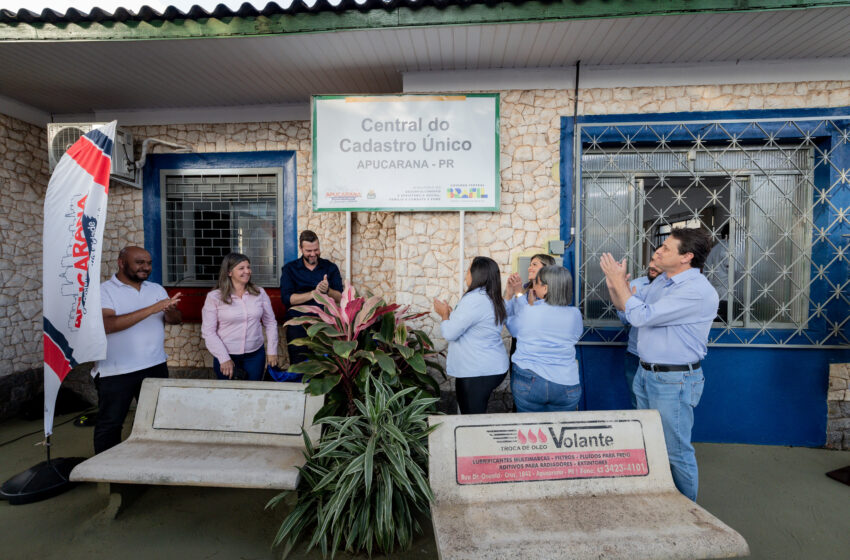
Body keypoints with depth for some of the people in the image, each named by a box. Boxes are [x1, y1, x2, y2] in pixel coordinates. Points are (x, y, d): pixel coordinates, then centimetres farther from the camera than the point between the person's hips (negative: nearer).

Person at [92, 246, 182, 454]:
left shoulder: (157, 289, 7)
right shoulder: (104, 291, -8)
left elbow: (176, 320, 3)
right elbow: (108, 324, -24)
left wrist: (170, 311, -21)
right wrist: (152, 309, -30)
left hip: (156, 367, 5)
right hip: (116, 372, -5)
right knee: (109, 424, 10)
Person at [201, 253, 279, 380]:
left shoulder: (260, 293, -1)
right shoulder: (214, 297, -7)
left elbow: (270, 323, 5)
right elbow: (208, 332, -6)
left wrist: (272, 351, 1)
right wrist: (224, 358, -10)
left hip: (255, 354, 2)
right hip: (227, 356, -2)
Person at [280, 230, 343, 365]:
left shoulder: (331, 268, 6)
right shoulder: (289, 269, 4)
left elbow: (340, 298, 0)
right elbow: (286, 298, -8)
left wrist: (327, 291, -21)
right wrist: (313, 293, -19)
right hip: (298, 325, -1)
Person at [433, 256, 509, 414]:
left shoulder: (474, 299, -21)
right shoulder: (494, 300, 10)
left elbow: (450, 333, -19)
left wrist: (444, 314, -1)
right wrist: (451, 313, 16)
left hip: (476, 373, -10)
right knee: (477, 415, 20)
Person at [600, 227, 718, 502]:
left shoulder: (698, 291, -21)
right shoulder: (662, 281, 8)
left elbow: (641, 316, -26)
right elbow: (626, 306, 15)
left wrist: (619, 280, -17)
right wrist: (614, 284, -4)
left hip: (674, 381, -9)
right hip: (646, 374, 9)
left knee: (676, 452, 7)